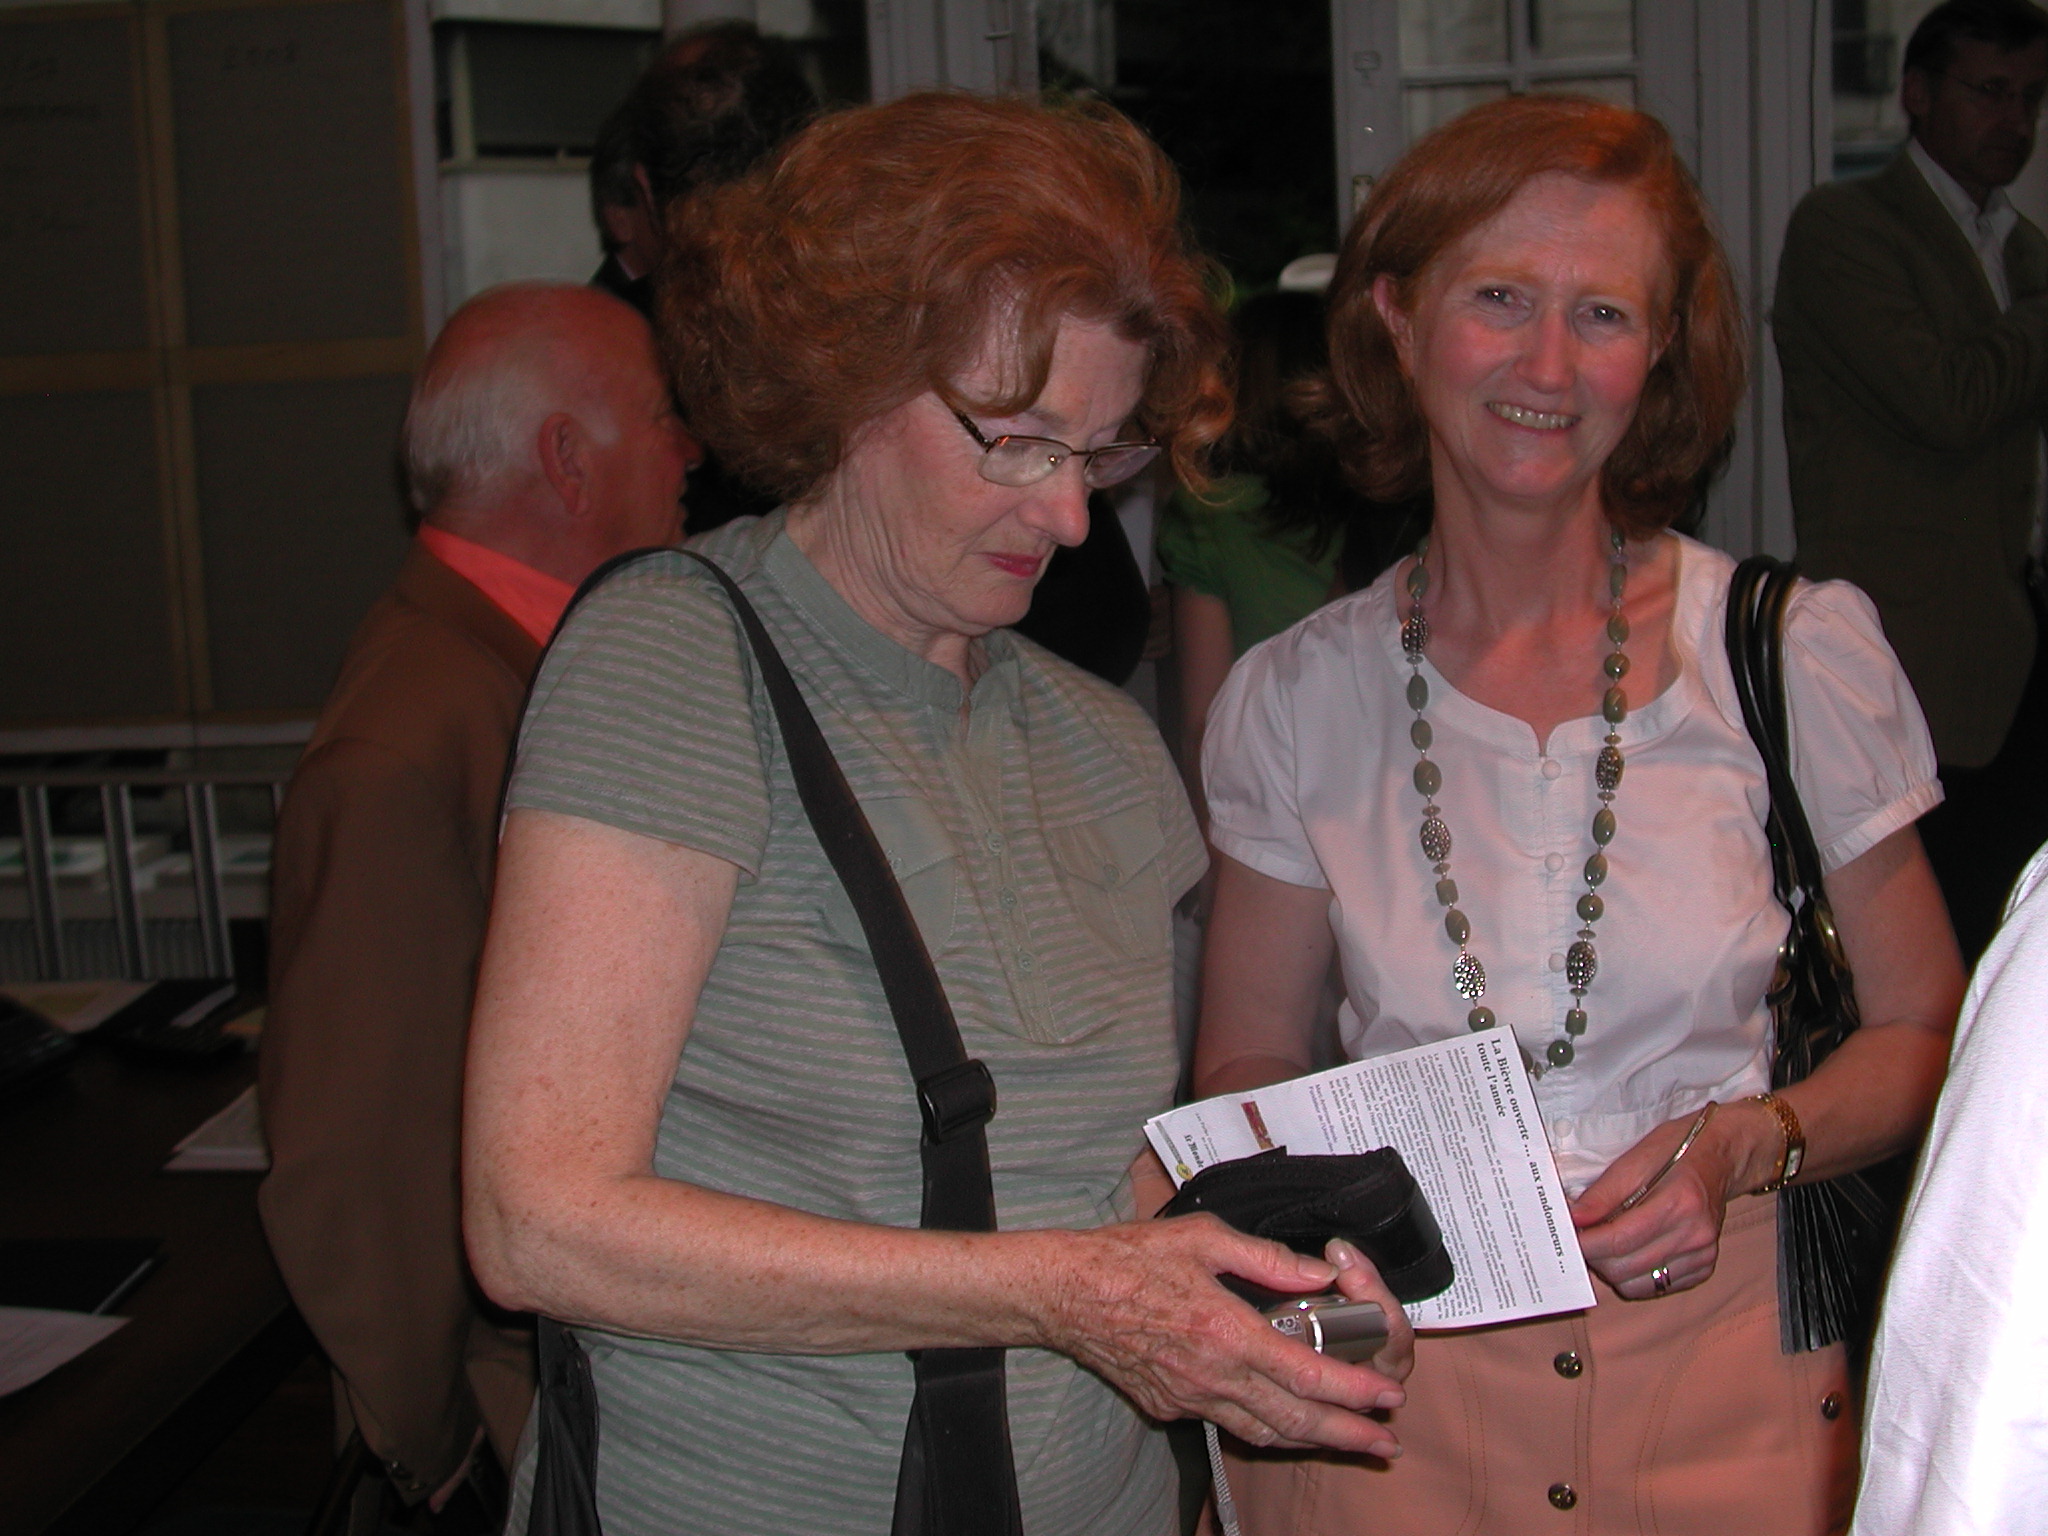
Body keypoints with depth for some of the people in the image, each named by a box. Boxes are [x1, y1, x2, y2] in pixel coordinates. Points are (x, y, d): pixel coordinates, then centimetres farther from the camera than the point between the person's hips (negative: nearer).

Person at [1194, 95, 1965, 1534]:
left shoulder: (1802, 651, -6)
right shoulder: (1298, 699, -2)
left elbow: (1925, 1035, 3)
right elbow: (1247, 1061, 8)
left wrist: (1745, 1144, -14)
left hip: (1723, 1373, 0)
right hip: (1390, 1382, 1)